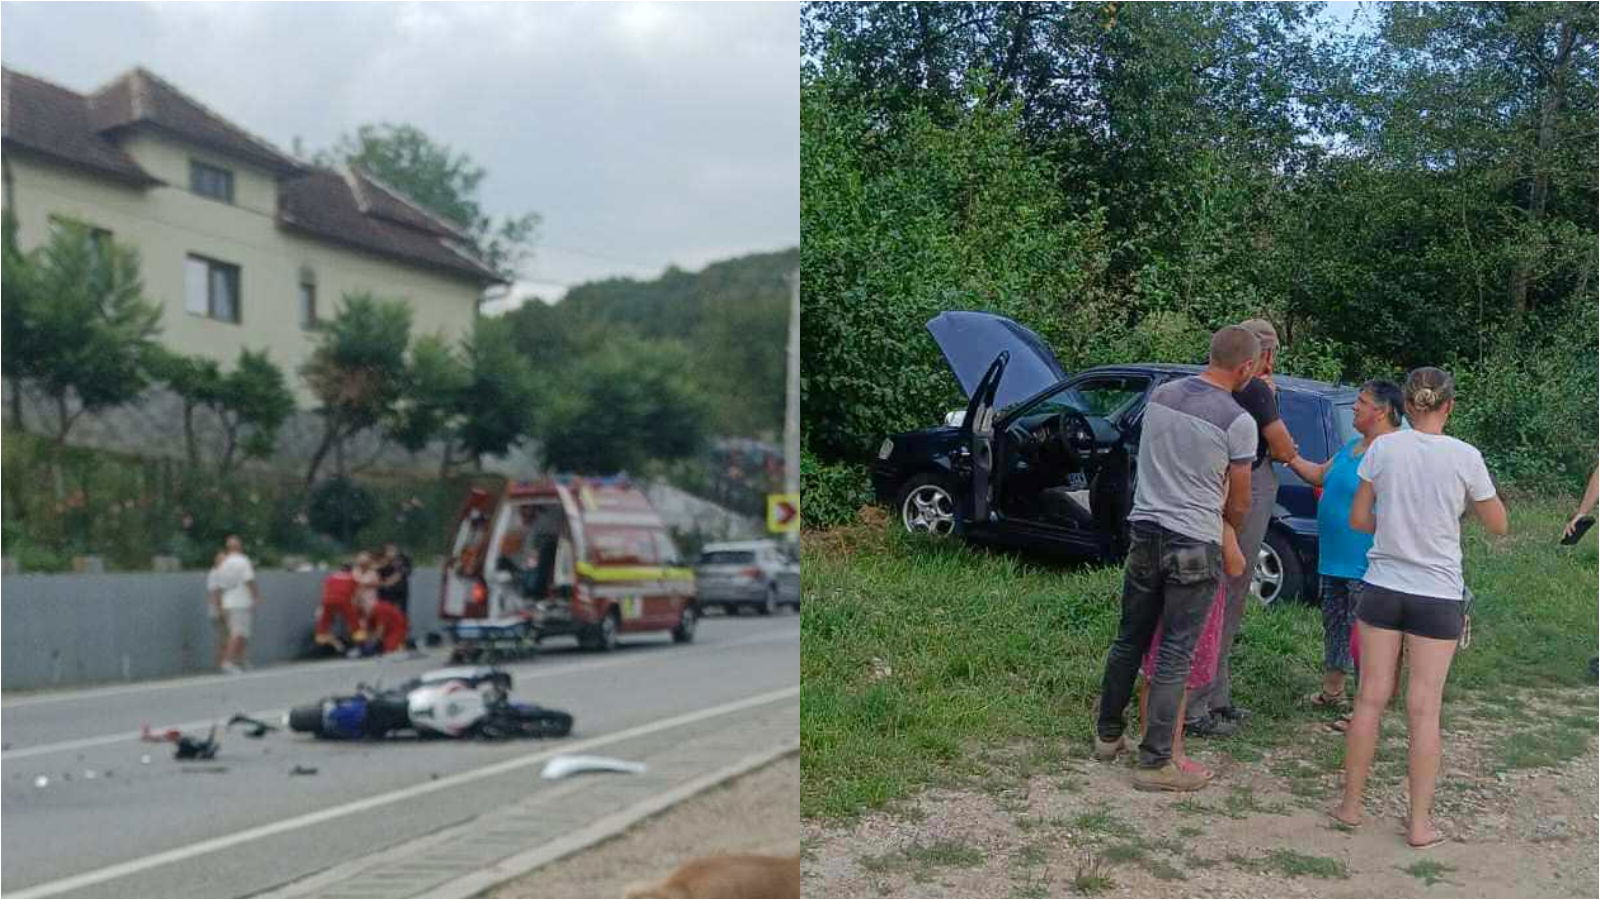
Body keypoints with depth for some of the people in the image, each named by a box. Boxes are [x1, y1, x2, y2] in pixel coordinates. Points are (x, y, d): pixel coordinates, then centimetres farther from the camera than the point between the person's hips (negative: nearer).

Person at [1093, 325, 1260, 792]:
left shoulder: (1161, 394, 4)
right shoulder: (1238, 421, -11)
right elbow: (1238, 503, 0)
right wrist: (1228, 533, 20)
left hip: (1144, 531, 6)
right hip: (1194, 546, -6)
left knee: (1129, 641, 18)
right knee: (1175, 657, 1)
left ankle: (1108, 735, 30)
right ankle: (1155, 762, 8)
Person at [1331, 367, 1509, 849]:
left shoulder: (1383, 448, -5)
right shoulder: (1465, 457, -8)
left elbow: (1358, 519, 2)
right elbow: (1499, 525, 4)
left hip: (1382, 587, 1)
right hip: (1438, 595, -1)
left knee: (1371, 698, 10)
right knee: (1424, 710, 5)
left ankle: (1351, 804, 19)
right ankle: (1420, 822, 13)